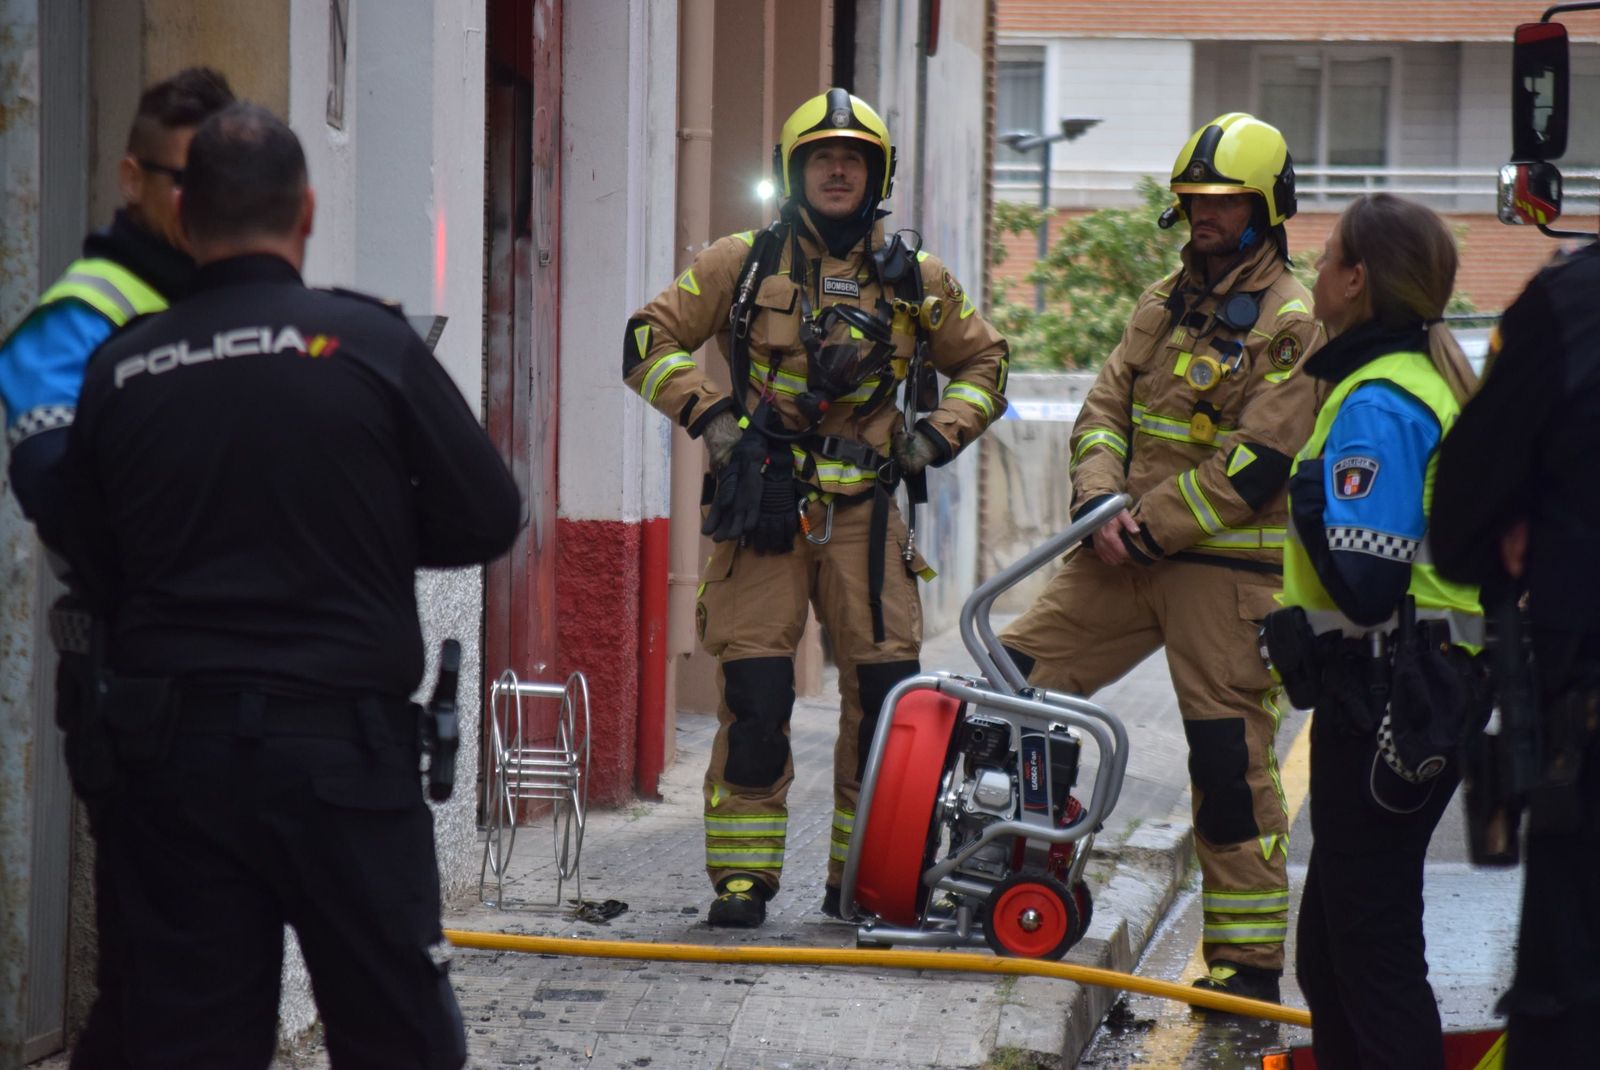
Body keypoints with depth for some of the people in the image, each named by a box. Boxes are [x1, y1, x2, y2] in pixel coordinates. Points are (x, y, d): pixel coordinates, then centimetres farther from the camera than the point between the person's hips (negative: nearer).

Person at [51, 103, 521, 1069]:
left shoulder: (118, 372, 0)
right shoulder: (372, 345, -7)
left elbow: (95, 570, 6)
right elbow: (487, 518, -2)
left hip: (172, 746, 3)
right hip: (341, 744, -2)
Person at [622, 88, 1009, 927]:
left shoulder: (914, 279, 11)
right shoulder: (742, 264, 5)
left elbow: (981, 362, 23)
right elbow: (648, 342, 7)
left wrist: (940, 432, 7)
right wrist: (706, 413, -5)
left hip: (864, 510, 2)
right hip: (761, 505, -2)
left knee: (884, 692, -1)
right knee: (754, 693, -7)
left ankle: (862, 874, 11)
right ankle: (743, 873, 1)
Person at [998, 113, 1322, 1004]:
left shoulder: (1290, 322, -9)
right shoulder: (1167, 302, 15)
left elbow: (1256, 465, -16)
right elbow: (1108, 405, 13)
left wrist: (1149, 527, -14)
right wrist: (1099, 503, -6)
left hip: (1228, 566, -7)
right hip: (1128, 556, 7)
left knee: (1232, 760, -5)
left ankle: (1249, 962, 2)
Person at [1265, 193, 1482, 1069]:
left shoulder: (1377, 405, -19)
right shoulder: (1432, 380, 12)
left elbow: (1365, 580, -26)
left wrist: (1313, 501, -12)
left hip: (1385, 707, -10)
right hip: (1440, 693, 10)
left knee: (1370, 946, -4)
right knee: (1330, 950, 19)